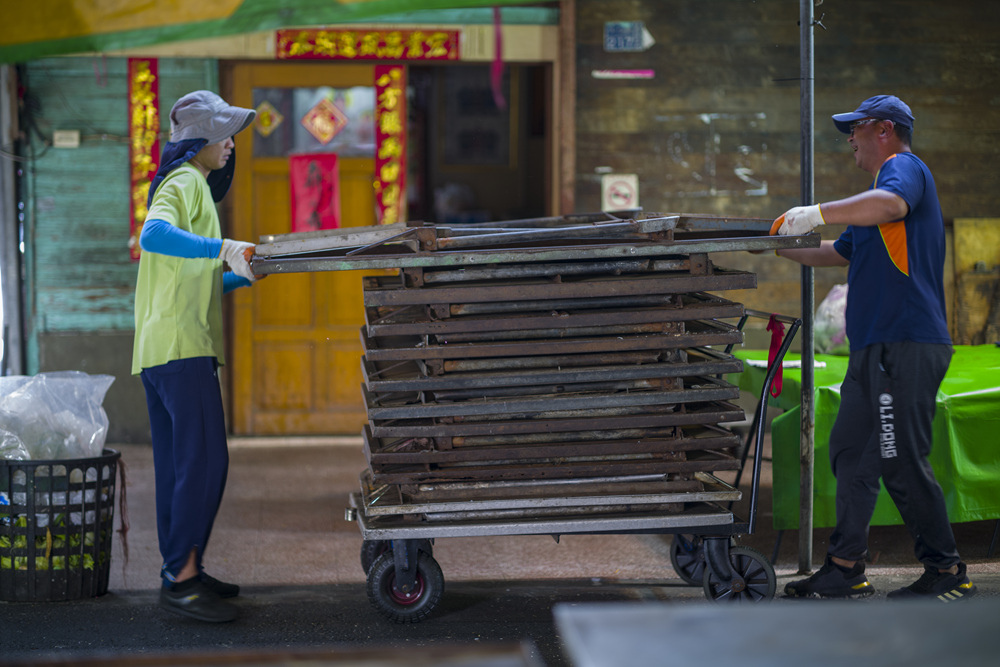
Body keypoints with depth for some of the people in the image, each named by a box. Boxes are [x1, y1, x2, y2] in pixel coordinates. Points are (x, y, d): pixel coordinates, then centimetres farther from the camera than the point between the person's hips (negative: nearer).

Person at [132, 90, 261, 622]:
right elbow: (153, 236, -29)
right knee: (205, 460, -13)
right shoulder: (185, 183, -7)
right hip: (181, 344, -11)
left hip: (160, 349, 11)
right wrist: (223, 249, -39)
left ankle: (179, 572, 15)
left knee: (178, 462, 11)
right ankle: (182, 578, -14)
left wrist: (243, 275, 25)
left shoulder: (192, 185, 26)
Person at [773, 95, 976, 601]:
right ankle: (845, 570, 12)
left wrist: (819, 213, -30)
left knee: (902, 465, -10)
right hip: (875, 349, 11)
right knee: (850, 454, 9)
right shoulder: (879, 188, 27)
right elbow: (839, 253, 39)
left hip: (906, 346, -11)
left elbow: (890, 204, -31)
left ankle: (948, 573, -1)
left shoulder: (904, 167, -5)